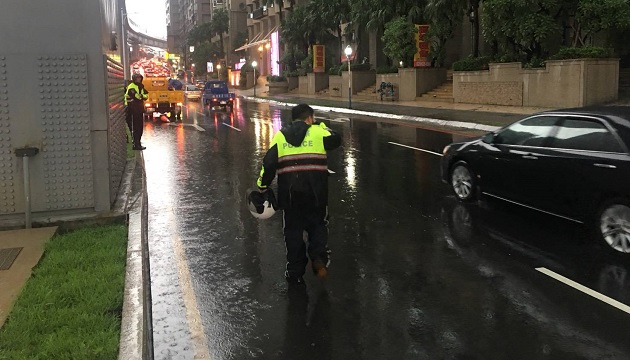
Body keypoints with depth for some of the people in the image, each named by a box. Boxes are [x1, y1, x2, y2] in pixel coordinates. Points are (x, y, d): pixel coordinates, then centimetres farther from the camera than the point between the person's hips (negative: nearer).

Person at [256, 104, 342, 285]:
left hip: (289, 192, 1)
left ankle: (295, 273, 17)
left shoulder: (280, 136, 9)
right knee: (318, 224, 16)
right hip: (315, 192, -1)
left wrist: (262, 186, 10)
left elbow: (269, 163, 2)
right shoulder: (317, 132, 3)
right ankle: (319, 257, -8)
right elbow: (336, 140, 17)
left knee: (293, 230, 11)